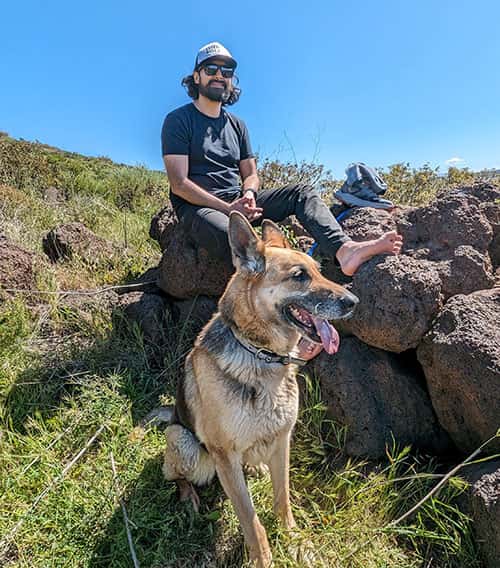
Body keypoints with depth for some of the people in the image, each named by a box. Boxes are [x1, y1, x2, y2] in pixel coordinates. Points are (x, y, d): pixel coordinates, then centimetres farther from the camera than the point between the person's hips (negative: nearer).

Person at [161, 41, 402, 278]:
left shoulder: (236, 125, 19)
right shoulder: (178, 120, 1)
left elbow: (250, 174, 17)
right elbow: (179, 184, -9)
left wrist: (248, 194, -9)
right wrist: (227, 208, -18)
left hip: (237, 200, 5)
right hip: (198, 206, -5)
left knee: (303, 192, -14)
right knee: (235, 236, -40)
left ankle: (343, 249, -38)